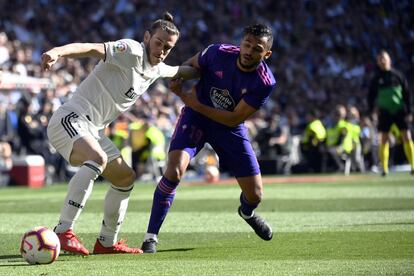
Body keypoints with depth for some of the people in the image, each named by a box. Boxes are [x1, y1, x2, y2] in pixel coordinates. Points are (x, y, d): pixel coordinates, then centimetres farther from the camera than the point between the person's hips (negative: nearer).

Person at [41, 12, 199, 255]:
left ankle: (107, 242, 29)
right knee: (97, 158, -36)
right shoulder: (131, 51, -15)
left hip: (92, 131, 10)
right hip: (71, 118, -10)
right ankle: (63, 231, -38)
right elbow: (92, 49, -31)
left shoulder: (157, 69, 13)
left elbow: (179, 71, 38)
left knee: (126, 178, 17)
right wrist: (58, 52, -47)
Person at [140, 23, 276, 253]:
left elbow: (235, 119, -22)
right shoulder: (219, 53, -21)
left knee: (255, 195, 2)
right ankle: (151, 237, -15)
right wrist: (177, 78, -19)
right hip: (196, 116, -1)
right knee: (174, 171, -27)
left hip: (229, 127, 1)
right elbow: (192, 64, 2)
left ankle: (247, 213, 44)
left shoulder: (265, 83, -24)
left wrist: (198, 105, -28)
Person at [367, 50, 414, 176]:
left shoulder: (398, 75, 3)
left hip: (400, 110, 0)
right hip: (385, 112, 0)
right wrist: (370, 112, 0)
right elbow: (371, 96, 9)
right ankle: (384, 169, 2)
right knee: (384, 140, -2)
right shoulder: (376, 78, 5)